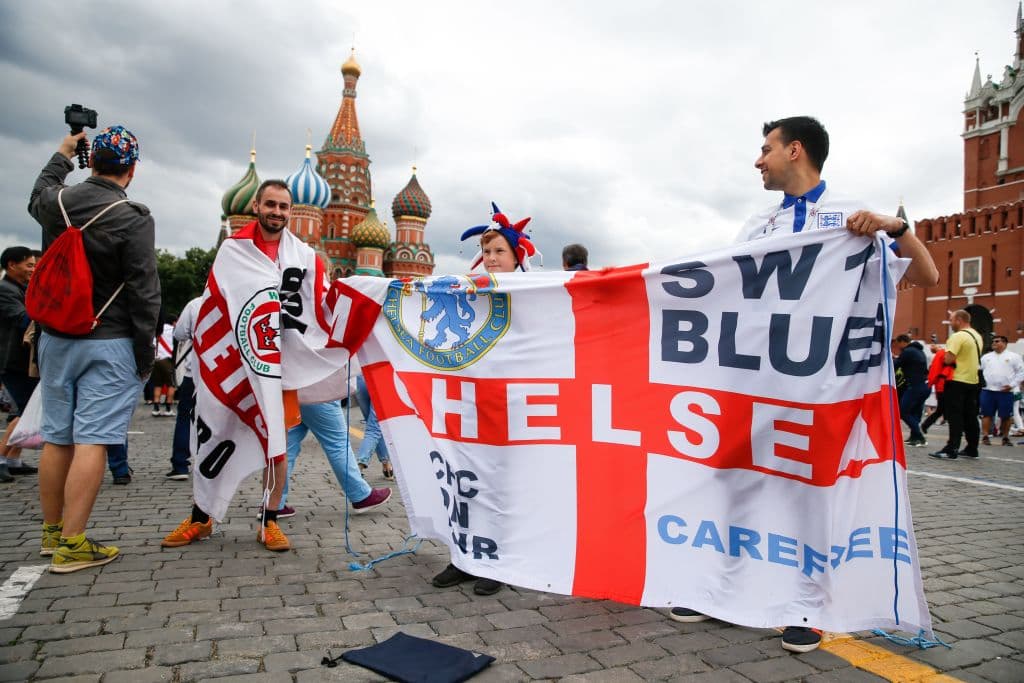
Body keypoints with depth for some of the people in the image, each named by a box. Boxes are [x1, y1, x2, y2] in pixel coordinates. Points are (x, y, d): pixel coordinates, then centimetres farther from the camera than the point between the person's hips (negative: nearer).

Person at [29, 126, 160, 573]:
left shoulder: (57, 202, 4)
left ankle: (51, 532, 27)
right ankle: (71, 544, -2)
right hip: (109, 343, -6)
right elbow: (144, 294, -15)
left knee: (56, 438, 14)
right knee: (91, 442, -5)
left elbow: (38, 196, 32)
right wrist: (146, 355, -8)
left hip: (56, 338, 6)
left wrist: (62, 155, 45)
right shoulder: (132, 219, -13)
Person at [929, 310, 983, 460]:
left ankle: (951, 450, -10)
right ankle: (972, 449, 17)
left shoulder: (958, 336, -15)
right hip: (973, 380, 8)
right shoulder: (977, 336, 14)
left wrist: (942, 353, -1)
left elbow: (948, 359, -22)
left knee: (955, 417, -8)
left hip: (958, 381, -8)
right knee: (970, 417, 12)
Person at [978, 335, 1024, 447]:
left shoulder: (1013, 357, 4)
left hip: (1005, 392, -2)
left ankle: (1006, 438, 12)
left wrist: (1012, 384, -8)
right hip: (988, 390, 2)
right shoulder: (986, 357, 14)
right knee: (987, 414, 1)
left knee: (1006, 416, 2)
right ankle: (985, 437, 3)